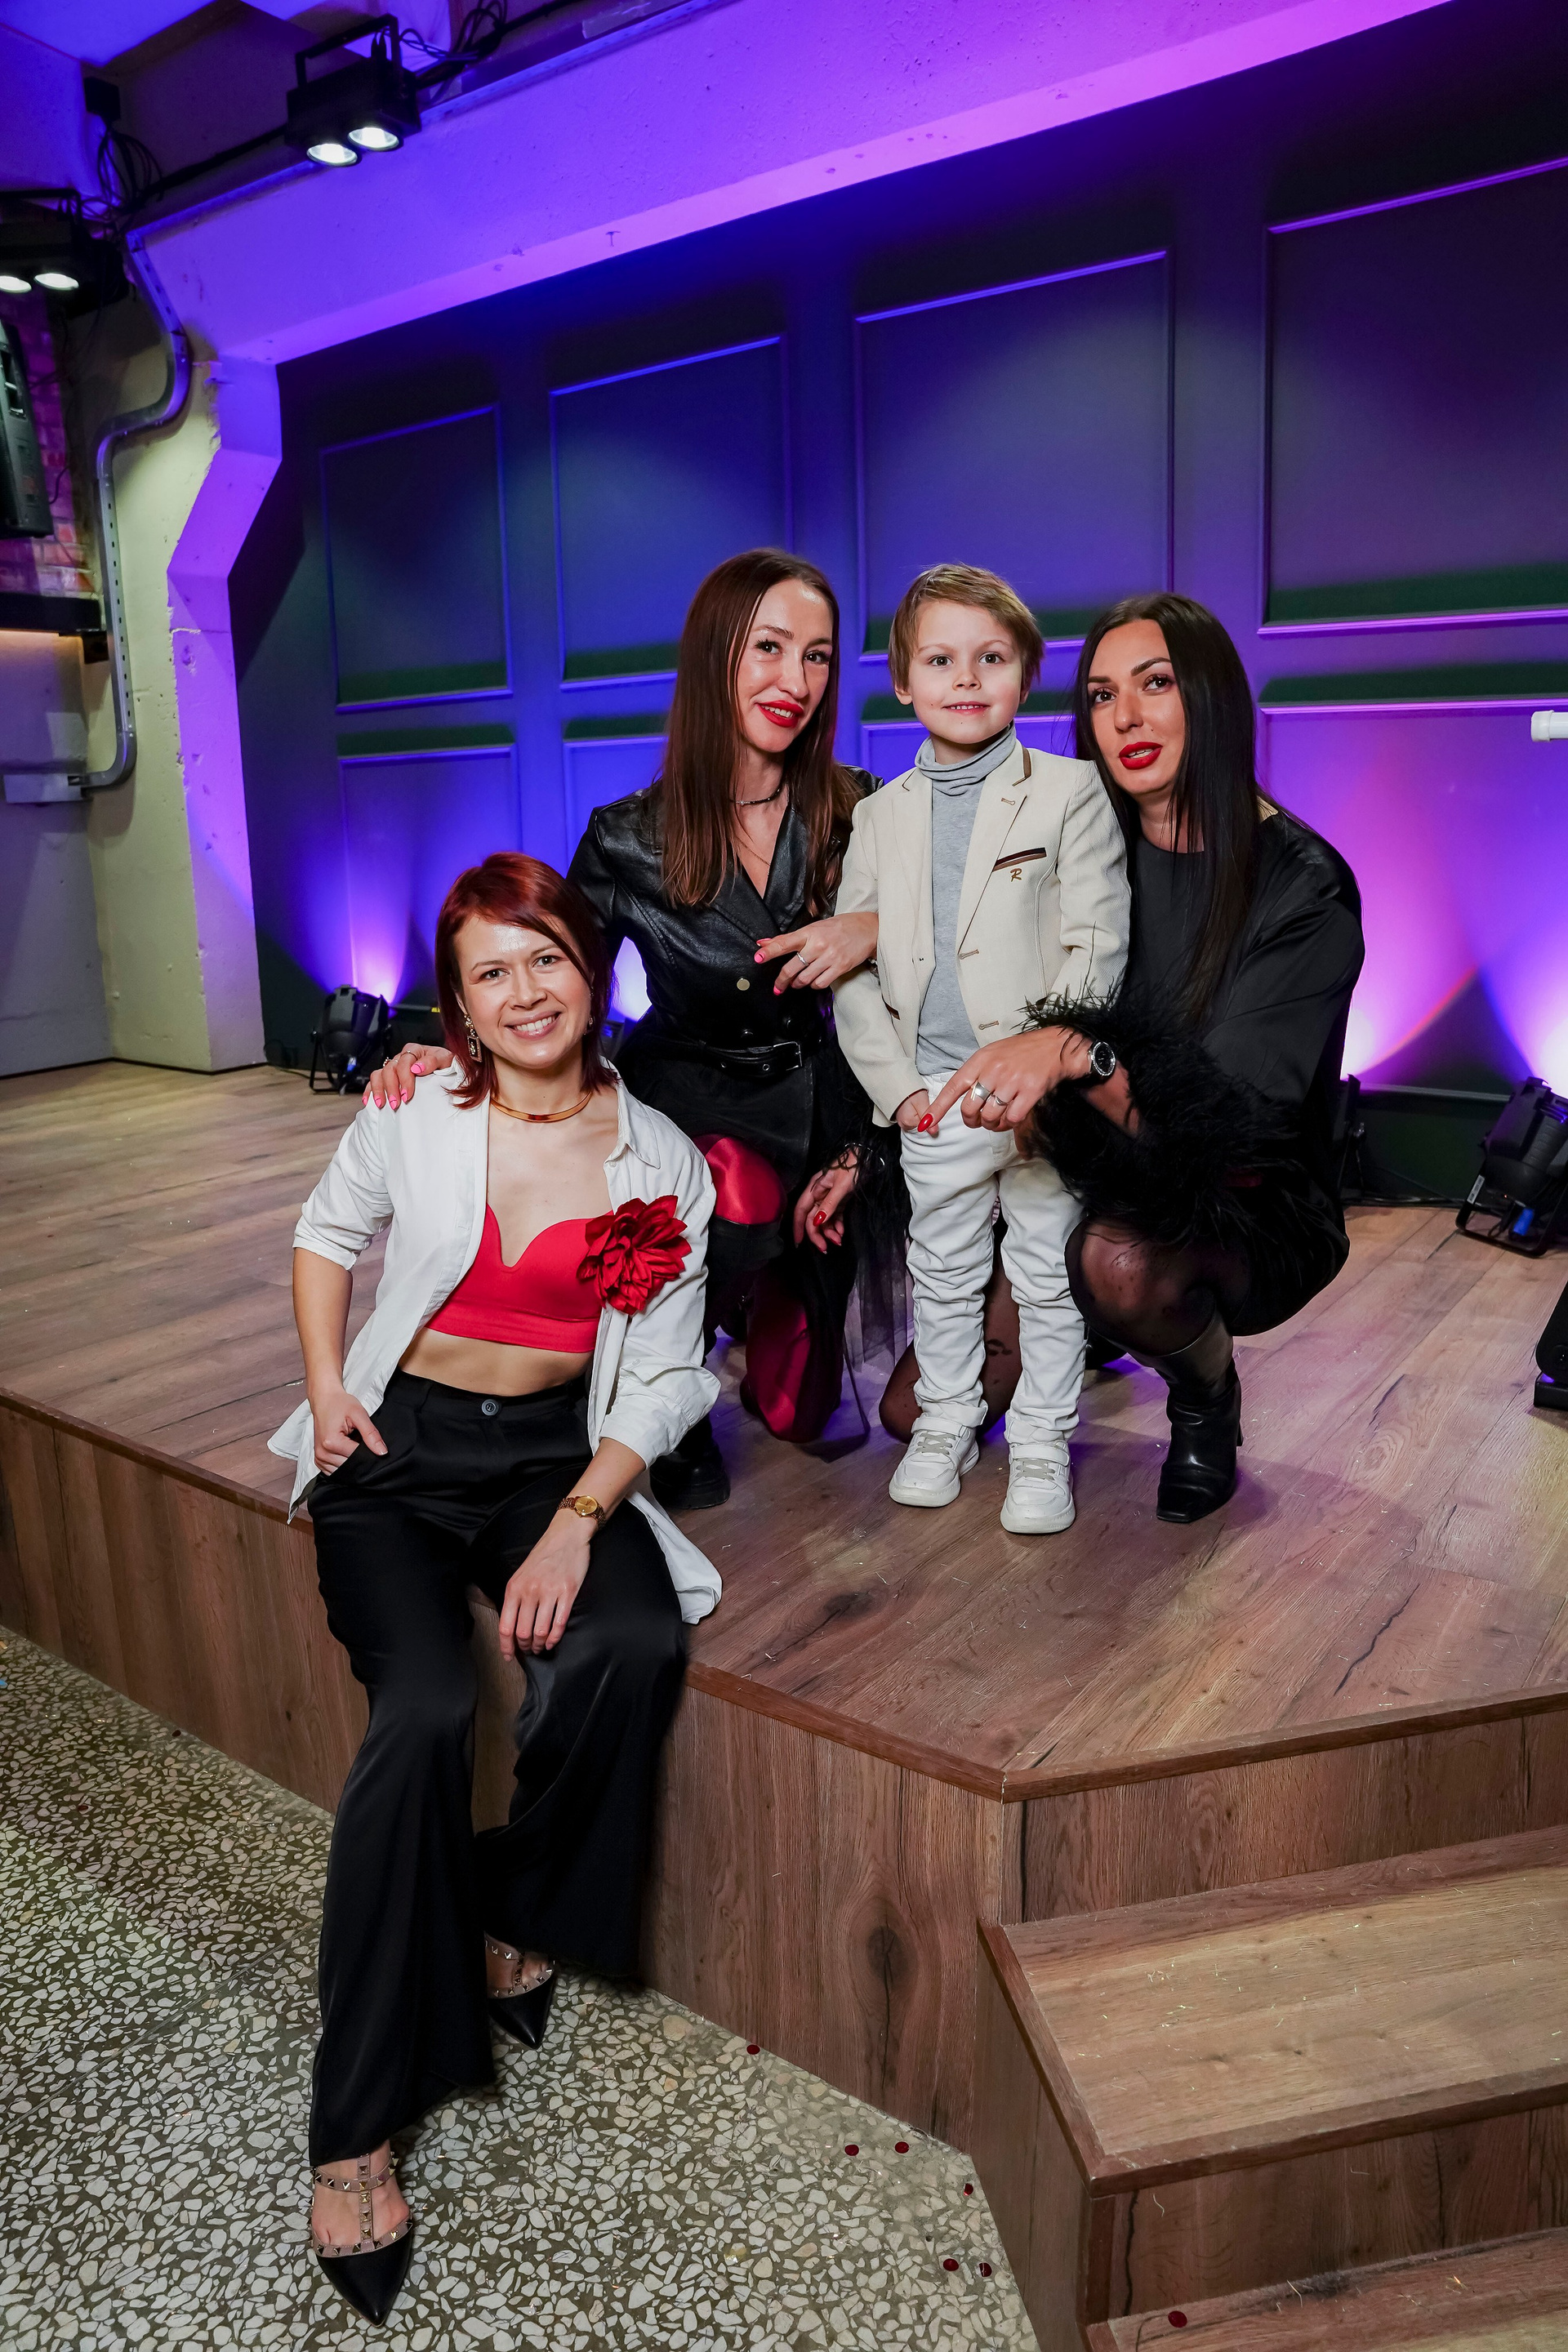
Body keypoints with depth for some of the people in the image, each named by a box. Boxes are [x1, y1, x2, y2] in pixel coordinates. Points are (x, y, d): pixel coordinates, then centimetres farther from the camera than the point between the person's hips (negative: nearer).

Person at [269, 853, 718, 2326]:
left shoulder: (661, 1165, -3)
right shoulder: (415, 1113, -4)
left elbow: (662, 1378, -1)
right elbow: (325, 1233, 13)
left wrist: (580, 1518, -14)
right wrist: (325, 1387, -1)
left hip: (552, 1457, 2)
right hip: (395, 1450, -1)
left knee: (635, 1646, -27)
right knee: (426, 1711, -24)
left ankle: (518, 1914, 4)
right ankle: (353, 2130, -8)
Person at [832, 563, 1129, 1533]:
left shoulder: (1071, 793, -4)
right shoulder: (883, 815, 7)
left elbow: (1099, 947, -9)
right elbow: (853, 964, 8)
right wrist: (896, 1082, -2)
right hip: (935, 1095, 3)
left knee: (1047, 1273, 8)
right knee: (944, 1272, 15)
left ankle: (1042, 1445, 24)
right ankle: (947, 1422, 34)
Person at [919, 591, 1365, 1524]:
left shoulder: (1303, 886, -16)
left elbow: (1237, 1111, -27)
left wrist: (1076, 1052, -44)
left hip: (1248, 1211, -4)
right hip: (1109, 1183, 5)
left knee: (1120, 1262, -39)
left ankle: (1210, 1396, -3)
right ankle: (1093, 1331, 25)